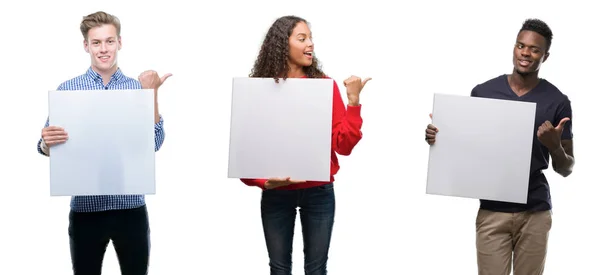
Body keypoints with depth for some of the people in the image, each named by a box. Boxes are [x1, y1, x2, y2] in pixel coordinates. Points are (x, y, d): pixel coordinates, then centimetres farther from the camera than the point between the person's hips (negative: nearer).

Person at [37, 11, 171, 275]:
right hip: (85, 208, 0)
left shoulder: (138, 89, 4)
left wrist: (152, 94, -14)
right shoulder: (67, 90, 2)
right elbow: (48, 149, 1)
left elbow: (154, 143, -6)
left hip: (131, 207, 1)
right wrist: (47, 142, -22)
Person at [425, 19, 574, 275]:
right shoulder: (483, 92, 0)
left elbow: (565, 169, 3)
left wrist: (555, 147, -19)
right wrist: (437, 137, -11)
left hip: (535, 213, 0)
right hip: (492, 211, 0)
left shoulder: (557, 101, -2)